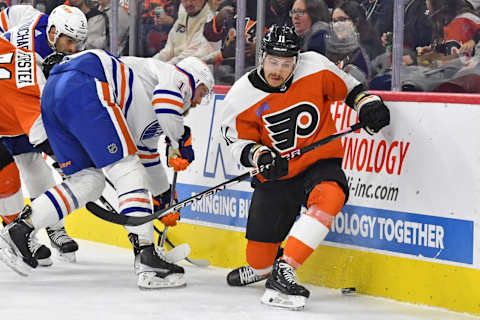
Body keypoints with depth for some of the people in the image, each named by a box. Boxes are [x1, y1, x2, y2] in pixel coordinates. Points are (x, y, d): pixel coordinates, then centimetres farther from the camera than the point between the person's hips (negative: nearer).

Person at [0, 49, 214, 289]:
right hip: (83, 88, -9)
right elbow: (165, 97, -11)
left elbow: (146, 153, 48)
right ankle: (146, 259, -15)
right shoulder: (177, 75, 13)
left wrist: (163, 197, 58)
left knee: (88, 182, 15)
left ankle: (19, 229, 10)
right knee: (128, 172, -7)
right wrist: (180, 141, 1)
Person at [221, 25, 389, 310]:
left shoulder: (315, 68, -13)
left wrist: (368, 105, -12)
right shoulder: (242, 96, -12)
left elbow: (348, 88, 5)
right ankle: (259, 270, 43)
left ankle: (284, 270, -34)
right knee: (260, 253, 2)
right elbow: (238, 140, -3)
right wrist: (259, 156, -22)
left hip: (320, 161, -1)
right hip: (275, 173, 1)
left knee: (329, 196, -36)